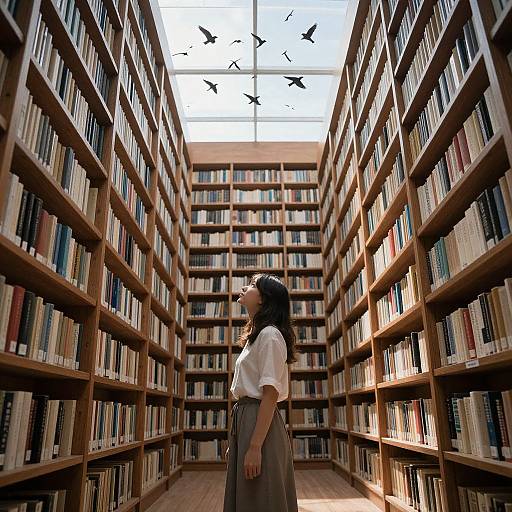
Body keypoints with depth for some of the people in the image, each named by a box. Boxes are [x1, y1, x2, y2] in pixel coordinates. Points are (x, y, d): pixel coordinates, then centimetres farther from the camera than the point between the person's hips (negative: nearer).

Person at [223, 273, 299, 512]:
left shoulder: (269, 335, -11)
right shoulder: (255, 336, 18)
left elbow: (270, 394, -18)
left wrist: (255, 446, -21)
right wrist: (234, 443, 17)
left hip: (260, 423, -9)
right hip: (243, 418, 9)